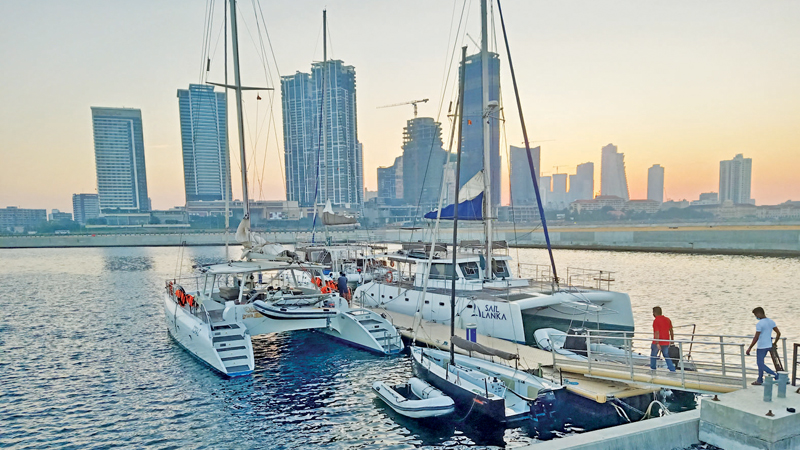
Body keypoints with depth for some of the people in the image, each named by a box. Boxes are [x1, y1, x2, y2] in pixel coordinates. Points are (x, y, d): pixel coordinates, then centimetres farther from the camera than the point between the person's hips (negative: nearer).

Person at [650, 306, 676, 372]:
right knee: (667, 357, 15)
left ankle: (653, 369, 18)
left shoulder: (656, 320, -13)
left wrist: (657, 343, -20)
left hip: (657, 342, -5)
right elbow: (671, 331, 11)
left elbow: (657, 333, -19)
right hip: (666, 342, 5)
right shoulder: (668, 319, 7)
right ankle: (672, 370, 8)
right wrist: (672, 341, 19)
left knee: (653, 356, 12)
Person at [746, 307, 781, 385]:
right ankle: (760, 380, 24)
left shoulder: (759, 324, -20)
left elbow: (756, 338, -20)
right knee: (760, 363, 19)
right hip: (768, 346, 9)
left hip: (761, 347, -9)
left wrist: (749, 348, -13)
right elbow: (778, 333, 10)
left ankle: (777, 376, -9)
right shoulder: (771, 322, 4)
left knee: (760, 364, 0)